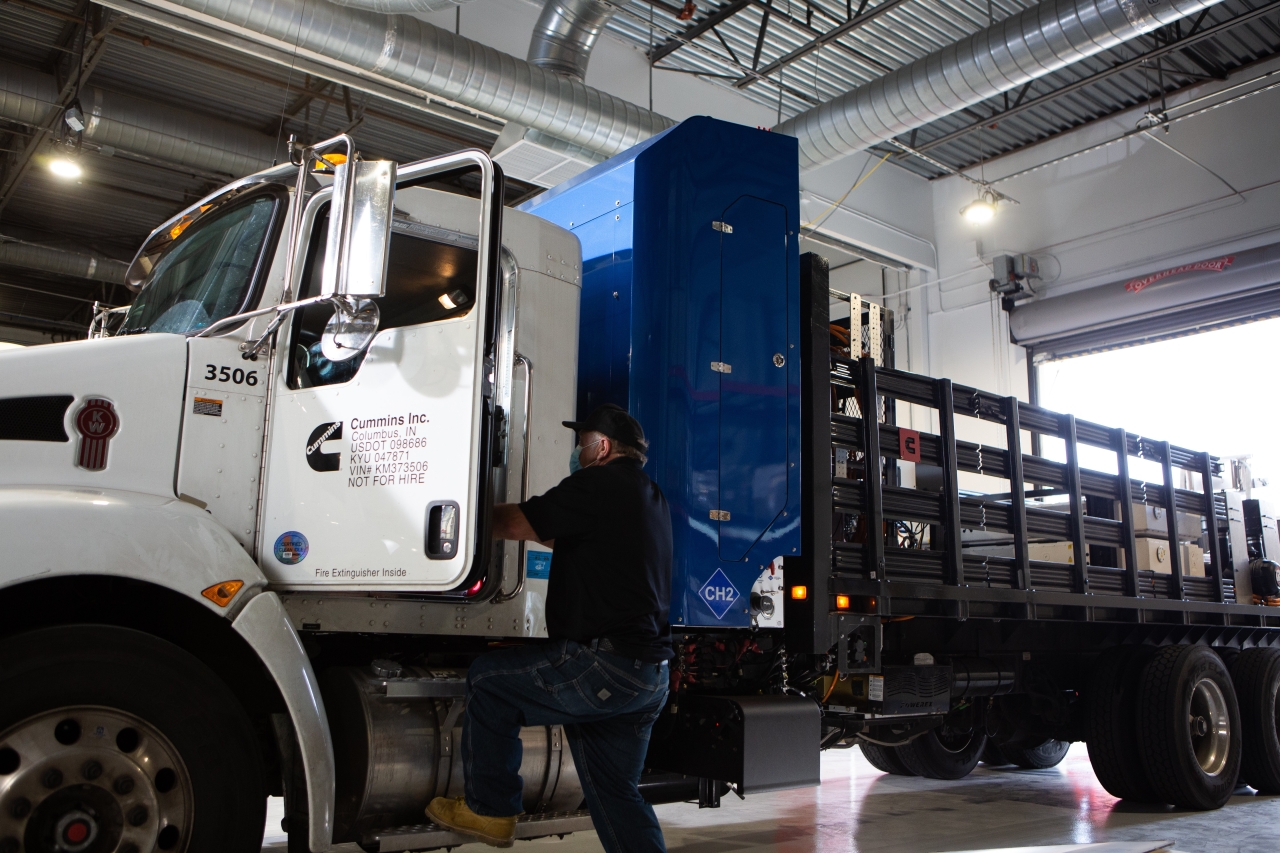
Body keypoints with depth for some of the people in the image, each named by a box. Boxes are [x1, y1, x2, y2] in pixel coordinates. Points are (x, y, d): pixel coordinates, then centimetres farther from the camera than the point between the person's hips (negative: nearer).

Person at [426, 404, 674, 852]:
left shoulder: (599, 484, -10)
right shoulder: (649, 495, 20)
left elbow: (511, 524, -8)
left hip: (606, 665, -9)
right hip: (652, 676, 10)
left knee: (488, 679, 5)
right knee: (615, 792, 18)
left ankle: (488, 809, 14)